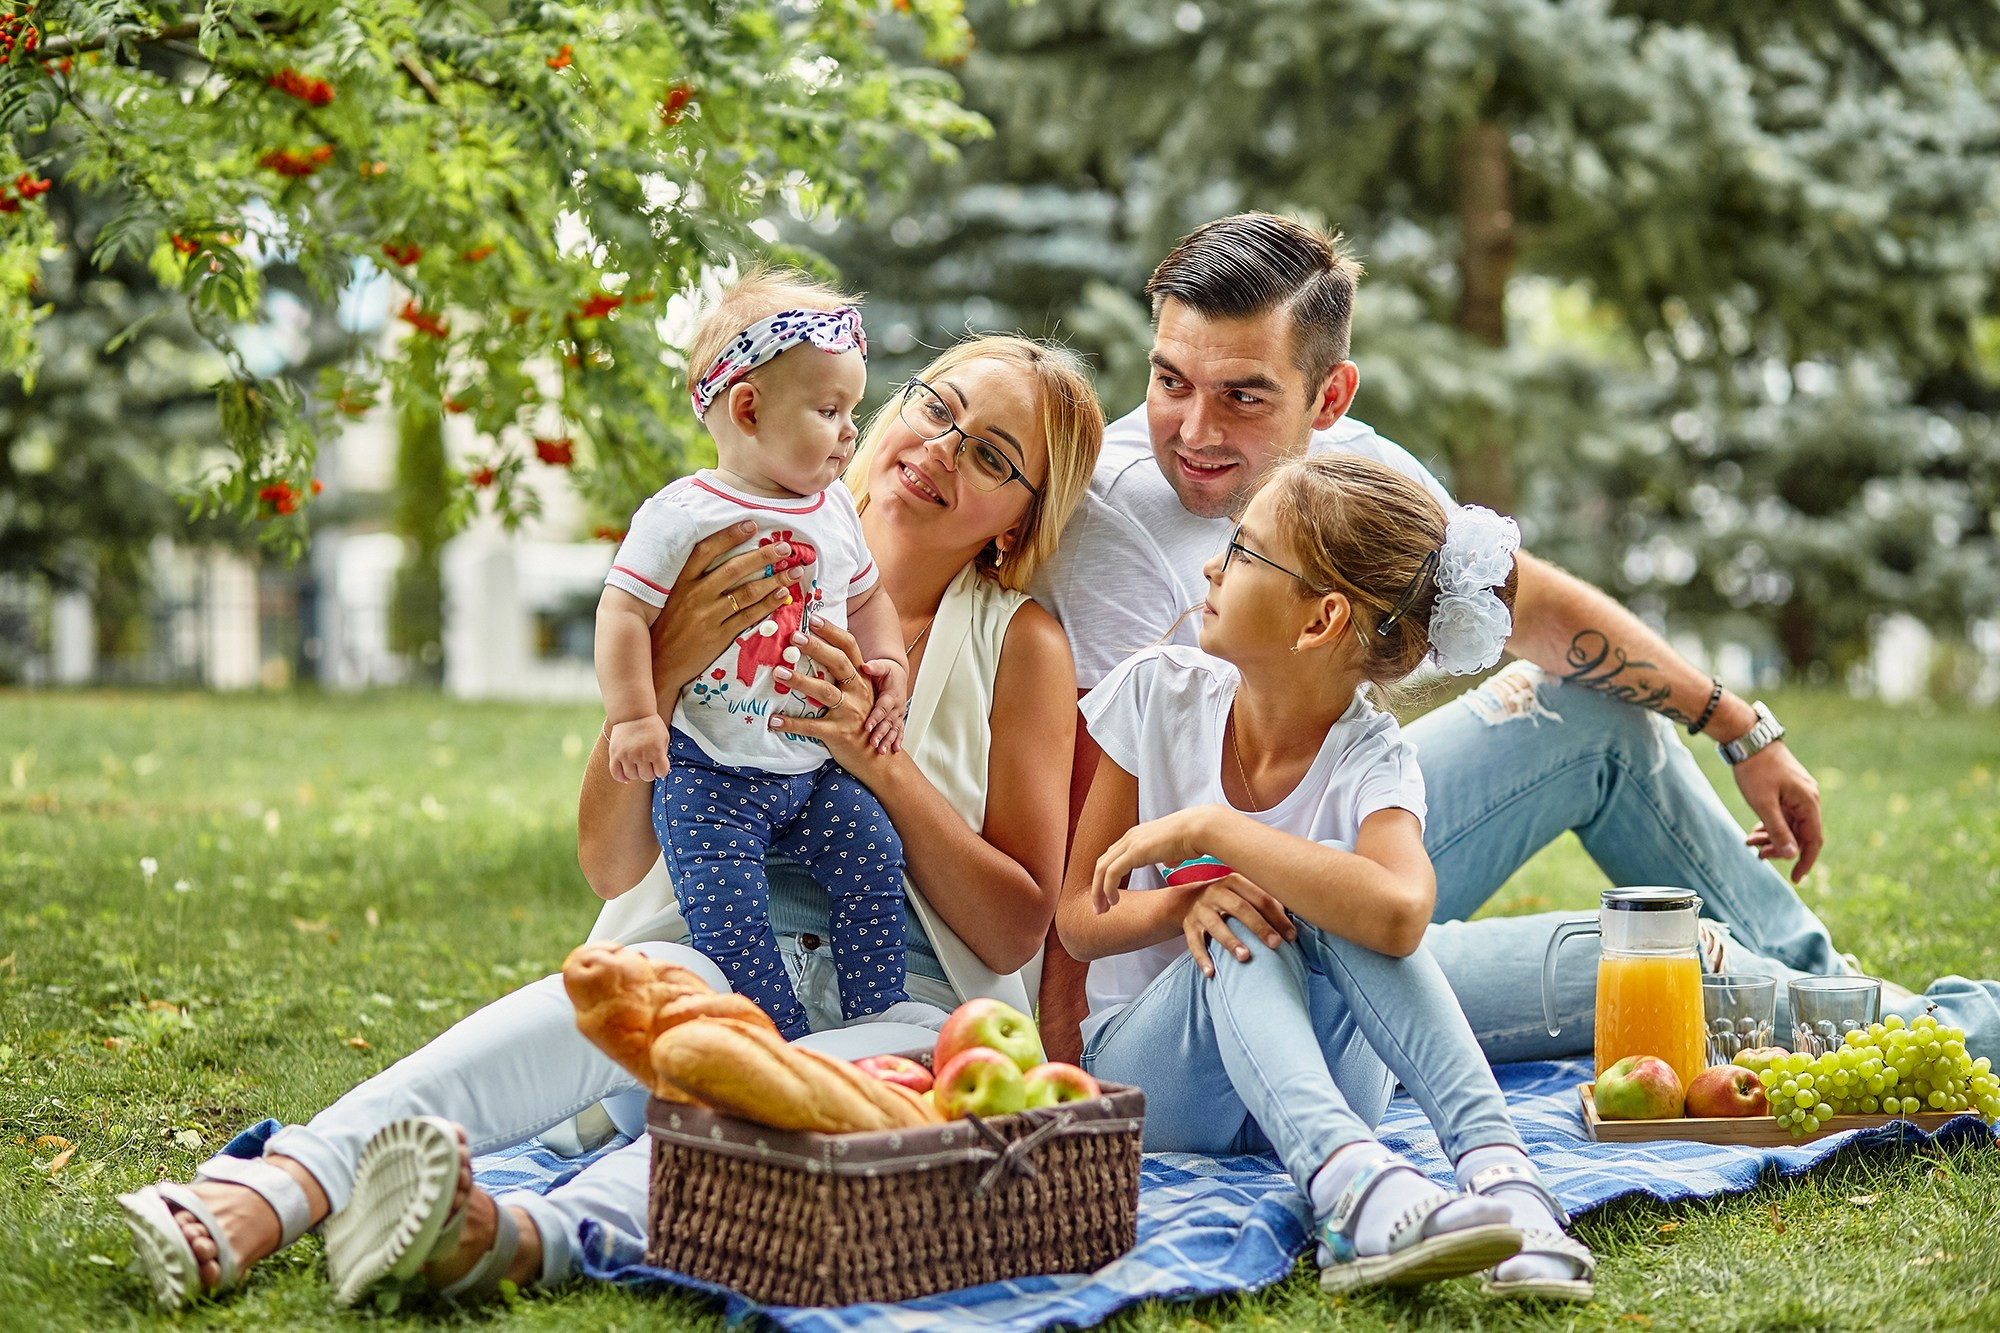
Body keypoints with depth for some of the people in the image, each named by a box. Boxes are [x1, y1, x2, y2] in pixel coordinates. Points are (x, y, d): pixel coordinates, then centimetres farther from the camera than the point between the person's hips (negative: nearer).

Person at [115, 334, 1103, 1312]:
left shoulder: (1020, 643, 6)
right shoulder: (745, 586, 8)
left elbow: (1017, 931, 3)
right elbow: (612, 868, 4)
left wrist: (886, 766, -12)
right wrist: (660, 673, -13)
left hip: (905, 1007, 0)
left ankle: (524, 1234, -62)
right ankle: (262, 1194, -55)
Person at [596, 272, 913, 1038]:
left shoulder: (836, 513, 6)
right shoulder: (681, 514, -13)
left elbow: (866, 596, 19)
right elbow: (623, 613, -13)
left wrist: (887, 664, 1)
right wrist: (632, 716, -19)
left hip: (817, 765, 5)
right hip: (709, 774, -5)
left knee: (873, 857, -4)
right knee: (728, 914, -13)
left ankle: (879, 1023, 10)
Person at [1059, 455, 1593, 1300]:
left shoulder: (1370, 763, -16)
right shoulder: (1158, 693, -7)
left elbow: (1399, 912, -42)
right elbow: (1079, 920, -5)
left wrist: (1206, 829, -35)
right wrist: (1184, 900, -28)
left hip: (1318, 1074, -1)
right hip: (1146, 1065, 2)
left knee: (1328, 905, -31)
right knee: (1241, 920, -31)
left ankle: (1496, 1162, -43)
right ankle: (1347, 1182, -55)